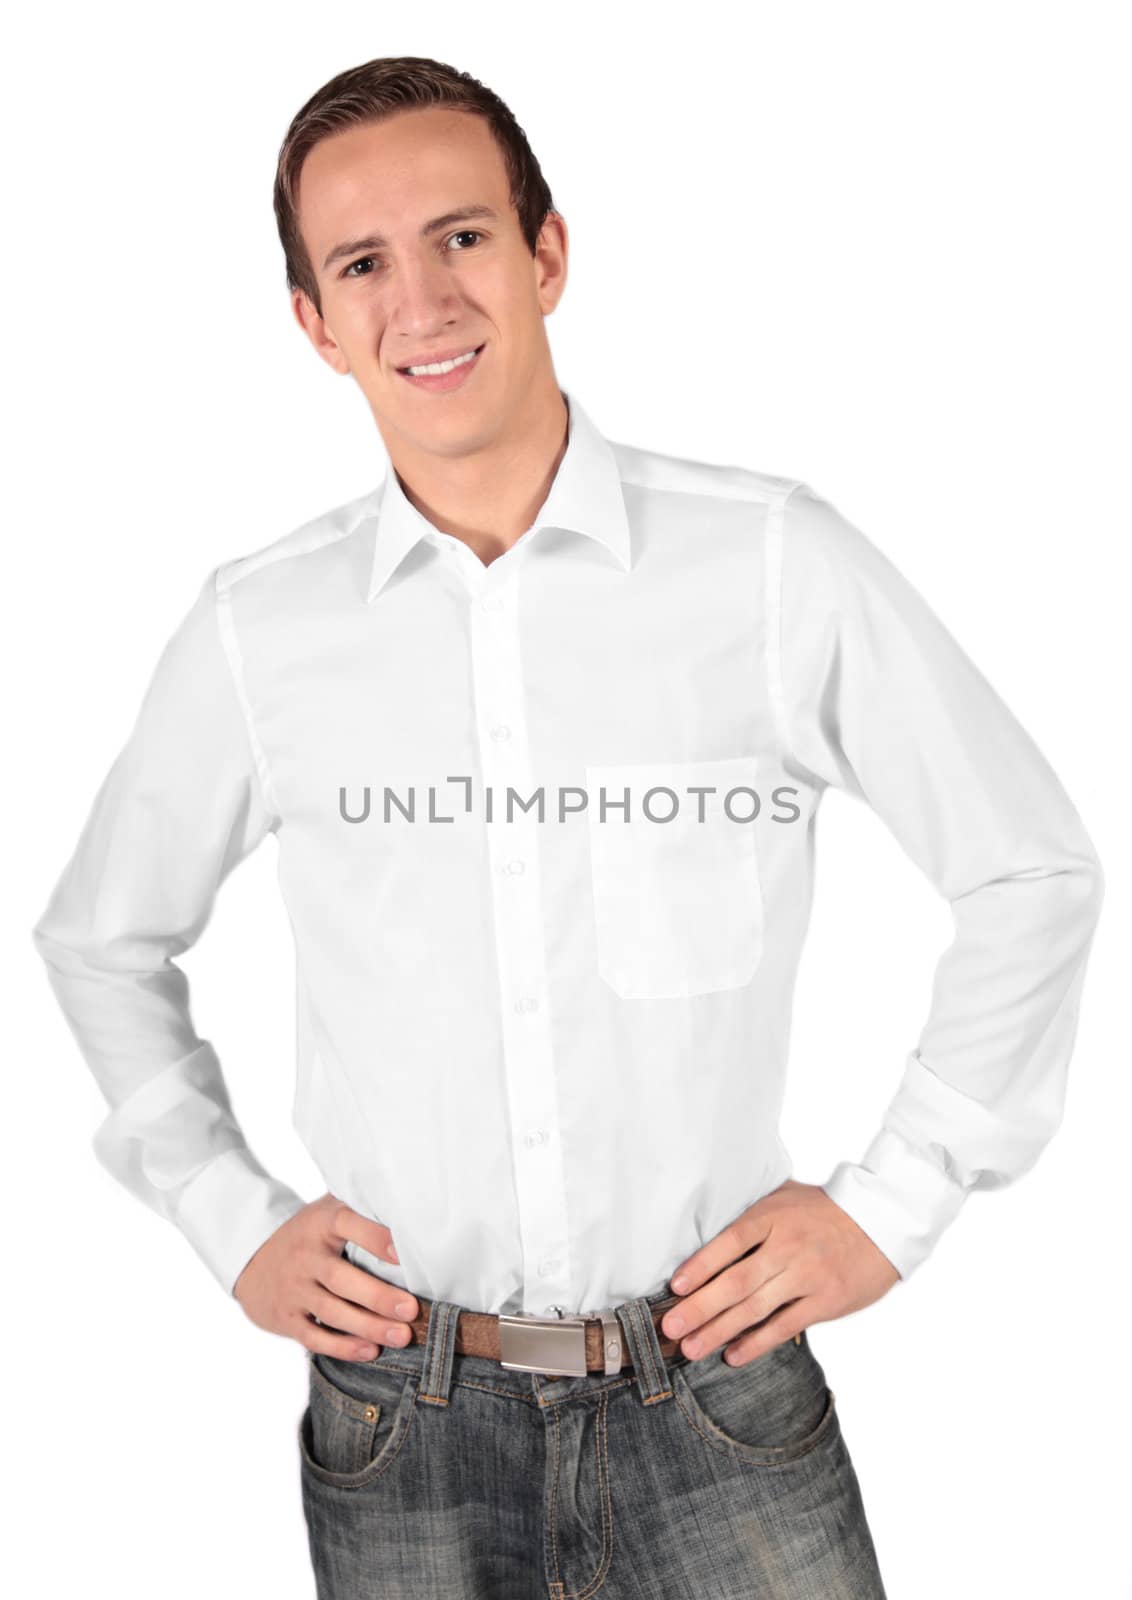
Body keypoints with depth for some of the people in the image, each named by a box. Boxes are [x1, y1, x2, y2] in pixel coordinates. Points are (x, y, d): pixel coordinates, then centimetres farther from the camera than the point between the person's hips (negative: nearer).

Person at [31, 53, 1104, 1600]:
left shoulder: (777, 560, -7)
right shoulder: (255, 629, -2)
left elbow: (1035, 872, 2)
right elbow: (100, 940, 13)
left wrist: (893, 1203, -2)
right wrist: (231, 1224, 6)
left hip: (720, 1401, -1)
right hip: (398, 1421, 2)